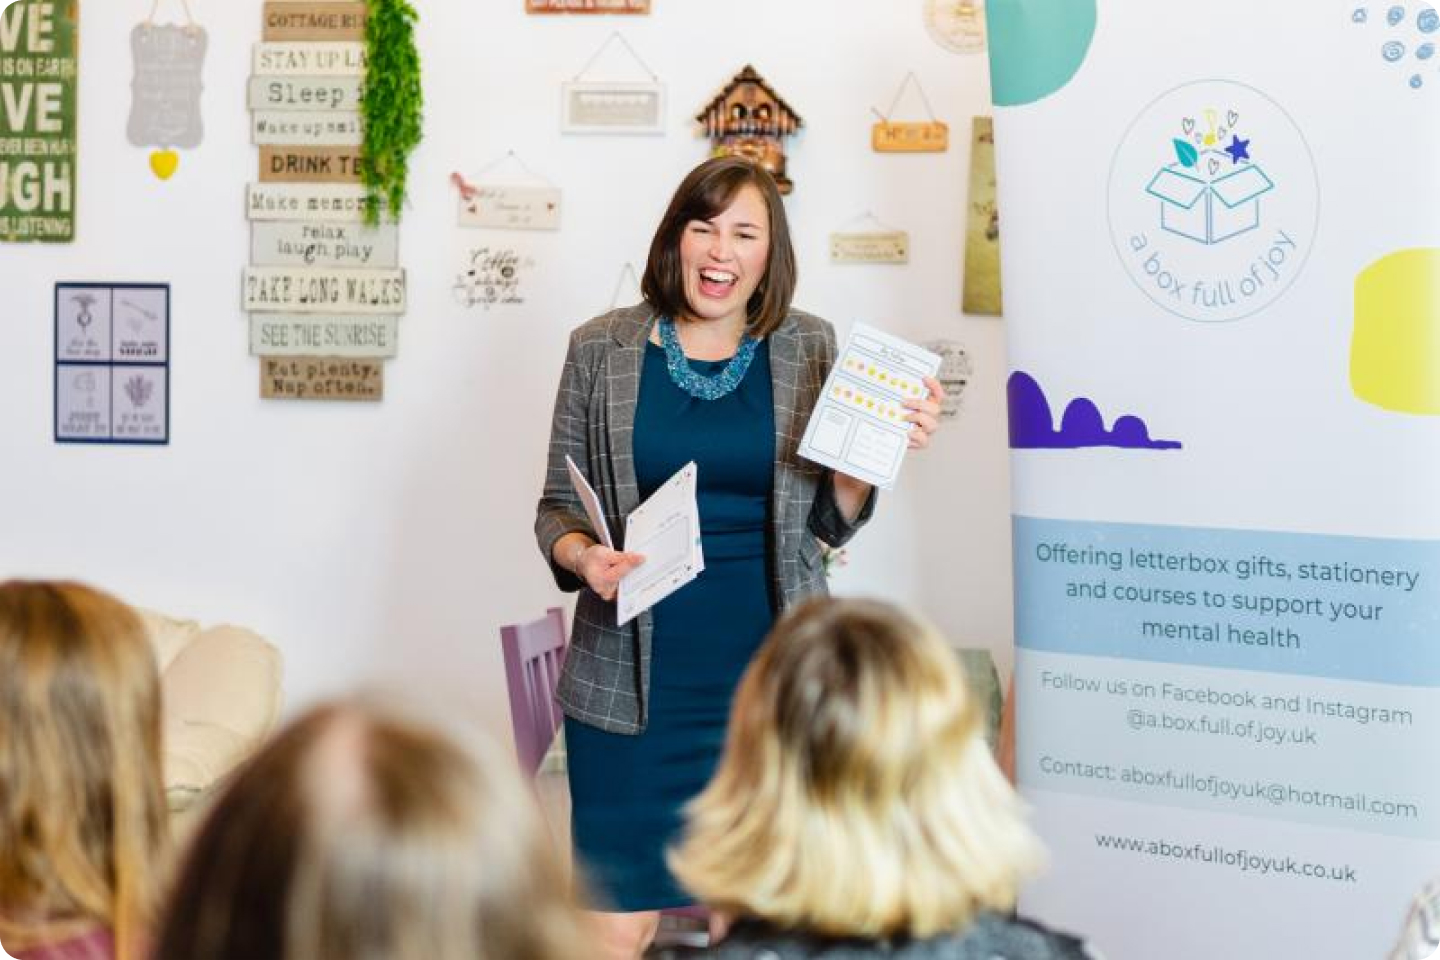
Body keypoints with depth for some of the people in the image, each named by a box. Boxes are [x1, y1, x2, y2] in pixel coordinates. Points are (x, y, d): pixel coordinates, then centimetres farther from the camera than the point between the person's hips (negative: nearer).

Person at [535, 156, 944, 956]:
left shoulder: (809, 349, 4)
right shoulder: (603, 349, 1)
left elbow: (829, 523, 6)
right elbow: (558, 506, 6)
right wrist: (582, 556, -15)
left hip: (768, 673, 1)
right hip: (637, 677, -1)